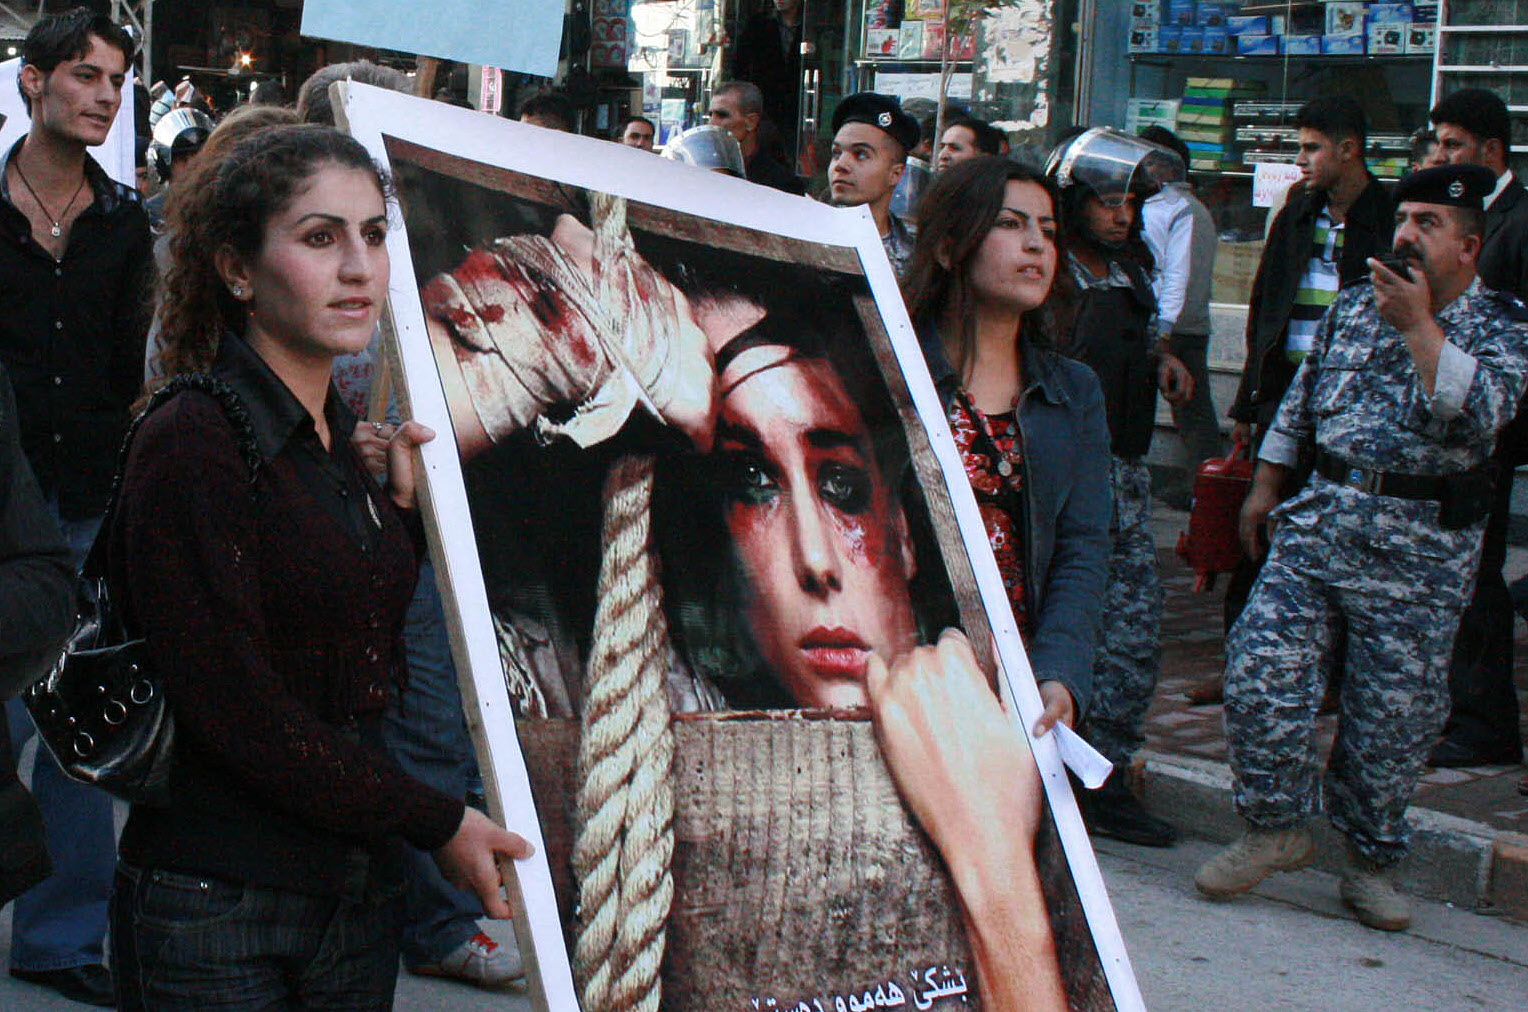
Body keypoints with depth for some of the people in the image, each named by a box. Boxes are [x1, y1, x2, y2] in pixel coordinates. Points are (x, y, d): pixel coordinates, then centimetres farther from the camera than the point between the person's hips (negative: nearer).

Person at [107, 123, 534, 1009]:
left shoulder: (343, 437, 9)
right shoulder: (192, 445, -14)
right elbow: (236, 711, -18)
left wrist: (405, 503, 2)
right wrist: (437, 822, -13)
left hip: (361, 892, 7)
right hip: (216, 907, -7)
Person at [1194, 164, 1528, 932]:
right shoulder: (1352, 308, 12)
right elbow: (1298, 402, 20)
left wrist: (1418, 323, -18)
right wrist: (1264, 489, 16)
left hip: (1424, 547, -3)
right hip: (1321, 514, 3)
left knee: (1395, 709, 3)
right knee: (1260, 666, -10)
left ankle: (1370, 860, 22)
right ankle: (1276, 827, 7)